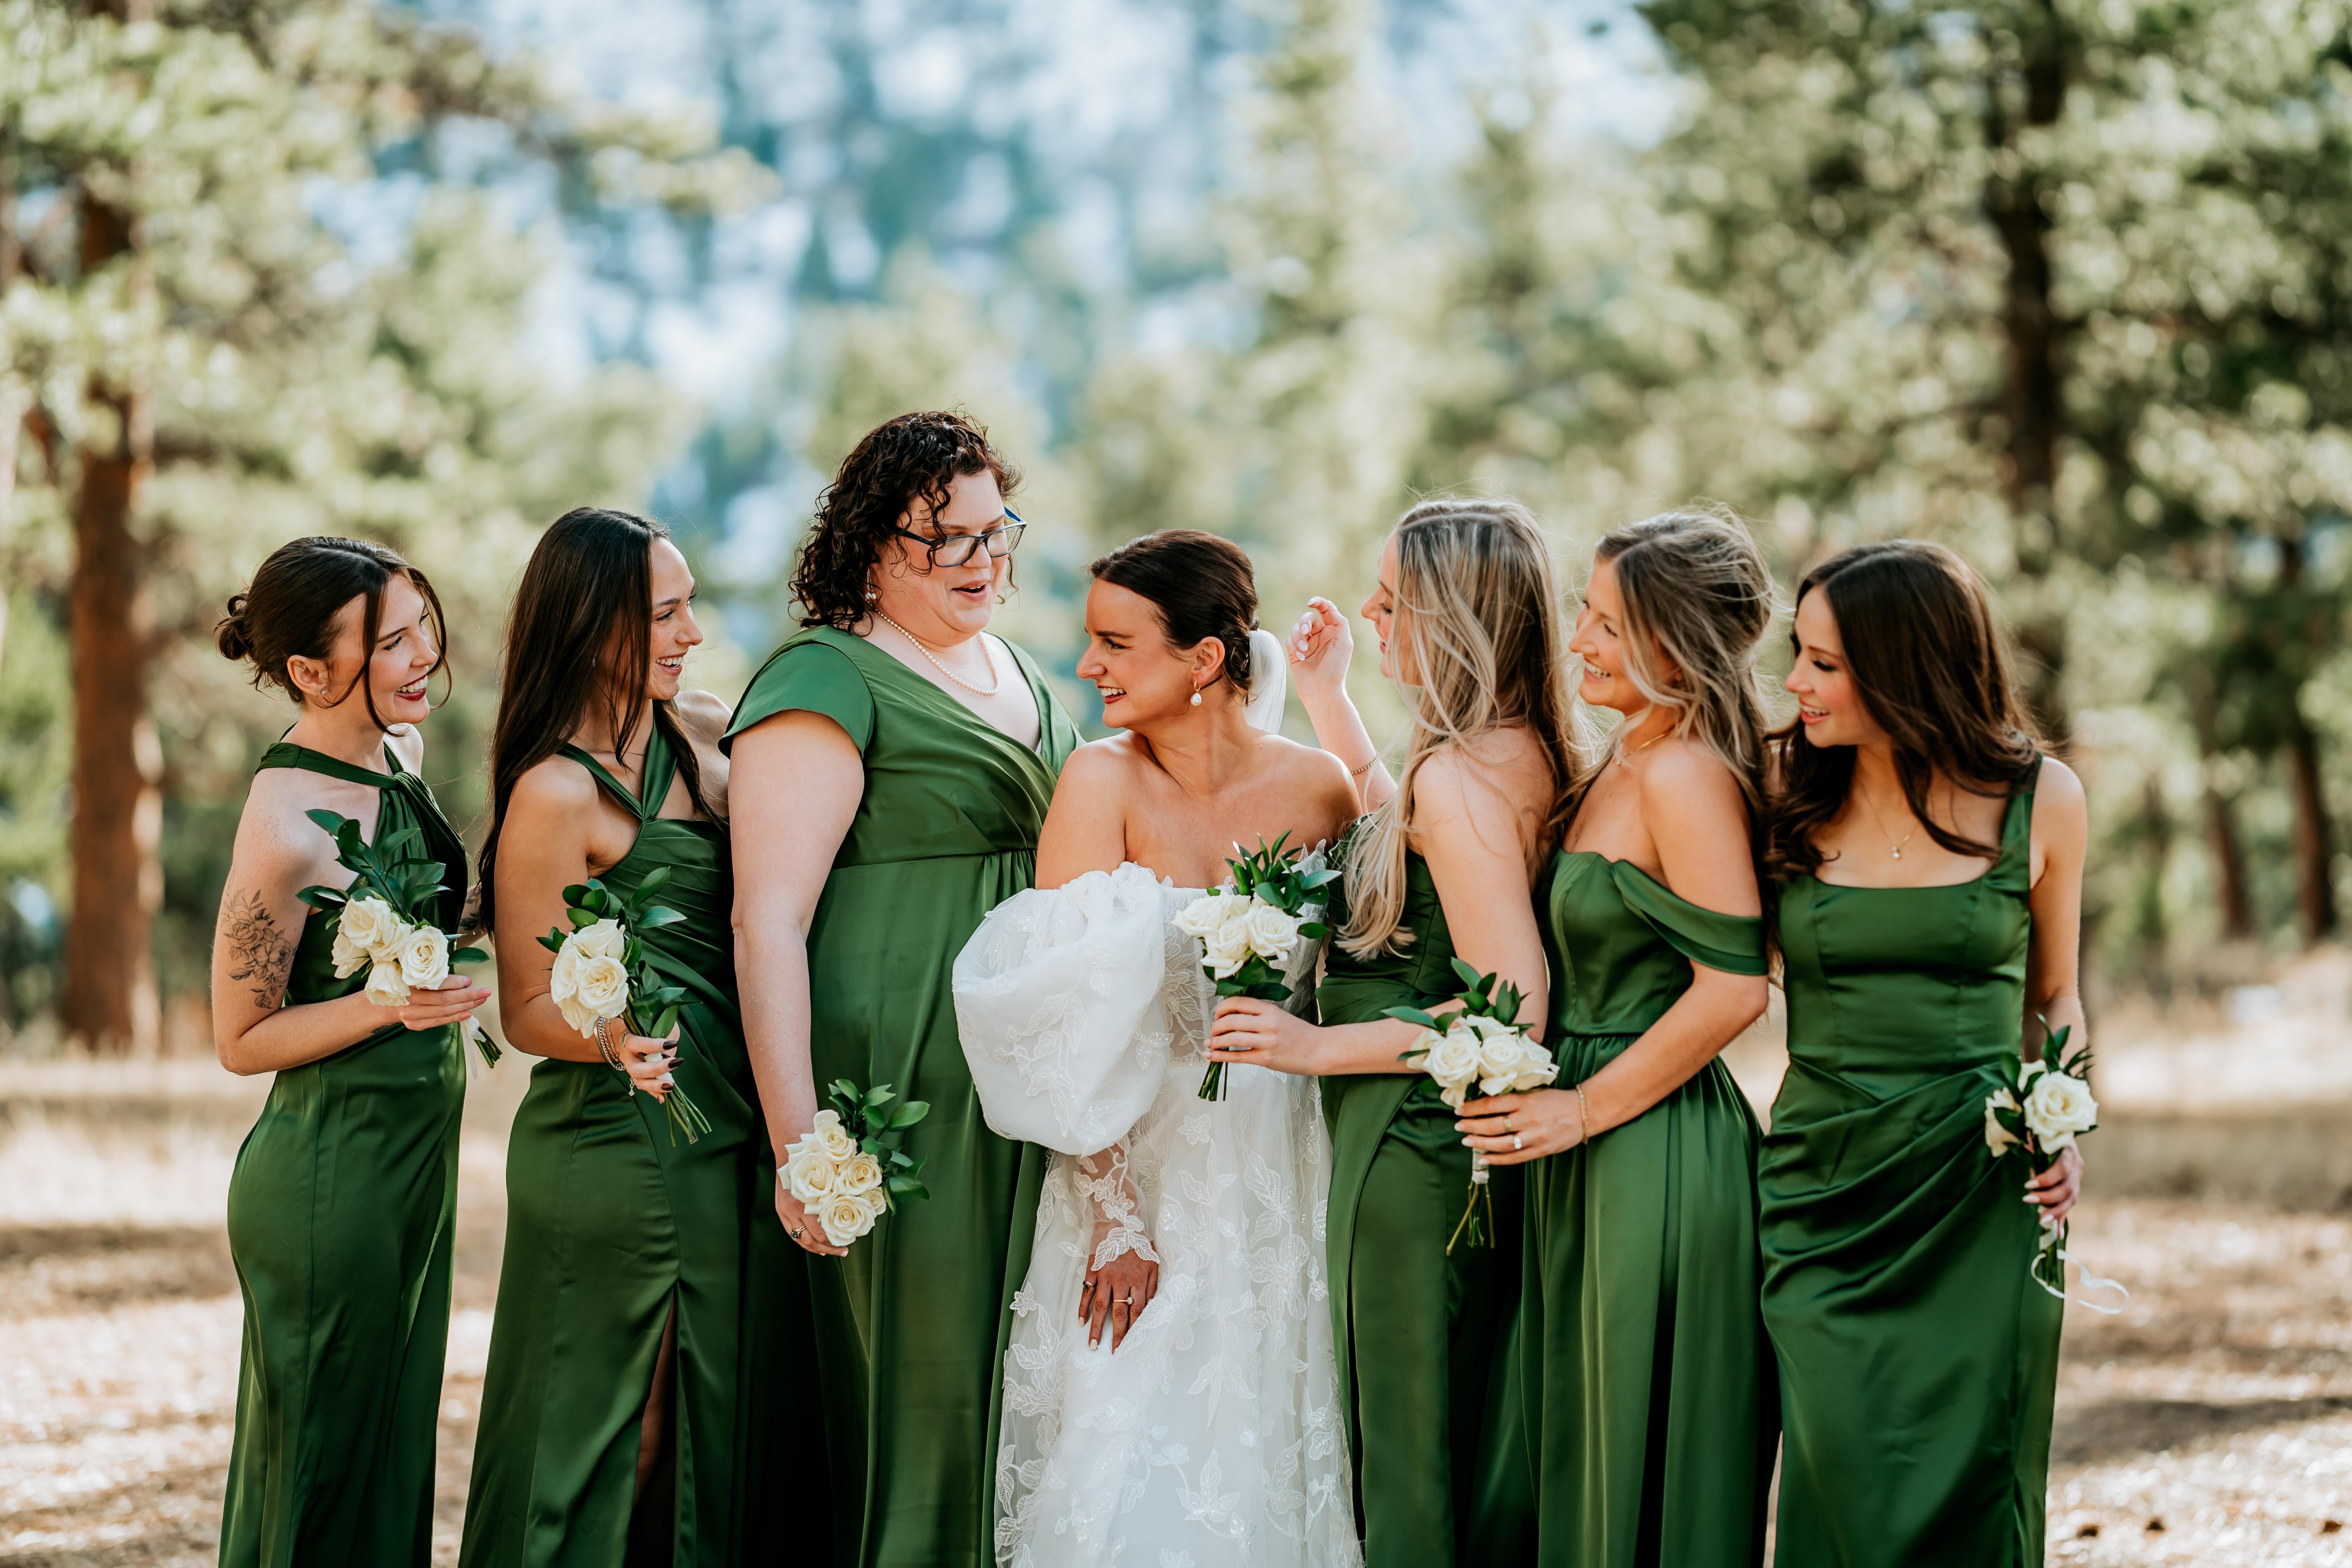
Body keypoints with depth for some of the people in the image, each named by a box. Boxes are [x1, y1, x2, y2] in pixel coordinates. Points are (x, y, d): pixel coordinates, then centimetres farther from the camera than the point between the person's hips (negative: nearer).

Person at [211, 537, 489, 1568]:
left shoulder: (395, 749, 2)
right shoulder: (286, 829, -23)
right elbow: (242, 1039, -13)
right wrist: (385, 1006, -26)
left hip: (414, 1158, 8)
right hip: (334, 1175, -8)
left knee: (393, 1444, 17)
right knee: (322, 1476, 3)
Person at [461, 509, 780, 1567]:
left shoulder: (708, 735, 9)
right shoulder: (556, 794, -13)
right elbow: (527, 1009, -9)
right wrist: (614, 1040, -29)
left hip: (719, 1147, 7)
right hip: (620, 1150, -7)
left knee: (710, 1423, 11)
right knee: (595, 1432, 0)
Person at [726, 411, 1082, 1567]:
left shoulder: (1016, 674, 17)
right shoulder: (824, 679, -9)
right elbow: (768, 923, -16)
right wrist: (797, 1142, -23)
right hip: (901, 1095, -8)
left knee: (1012, 1390, 11)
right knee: (914, 1394, -5)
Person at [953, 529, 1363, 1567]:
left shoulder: (1317, 789, -2)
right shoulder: (1104, 782, -9)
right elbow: (1075, 1020, -12)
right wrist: (1116, 1212, -16)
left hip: (1279, 1185, 2)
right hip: (1143, 1174, -2)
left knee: (1264, 1466, 8)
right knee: (1137, 1484, -3)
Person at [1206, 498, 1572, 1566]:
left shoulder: (1457, 777, -21)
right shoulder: (1524, 756, 6)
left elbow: (1512, 1008, -26)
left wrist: (1319, 1047, -20)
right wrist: (1327, 696, 26)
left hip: (1413, 1146, -10)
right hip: (1476, 1147, 10)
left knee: (1412, 1479, 0)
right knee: (1485, 1457, 18)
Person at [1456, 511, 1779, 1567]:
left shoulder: (1686, 777, -16)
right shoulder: (1617, 768, 13)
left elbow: (1733, 989, -21)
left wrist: (1586, 1107, -14)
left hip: (1659, 1160, -9)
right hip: (1599, 1161, 9)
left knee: (1646, 1473, 0)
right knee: (1587, 1452, 14)